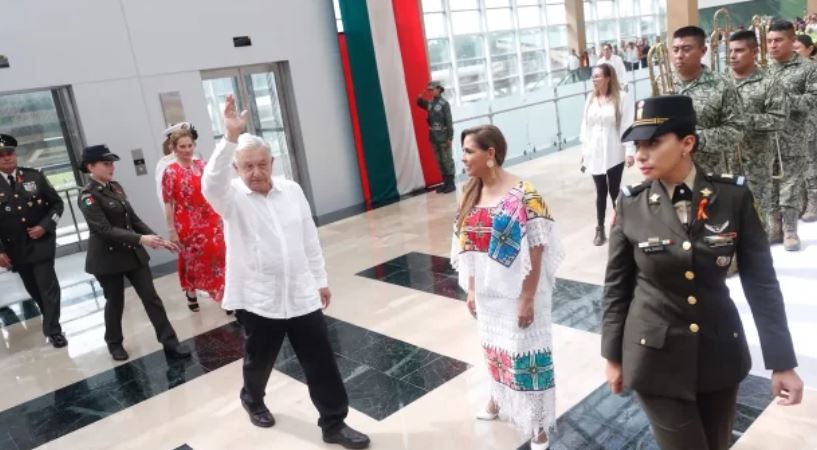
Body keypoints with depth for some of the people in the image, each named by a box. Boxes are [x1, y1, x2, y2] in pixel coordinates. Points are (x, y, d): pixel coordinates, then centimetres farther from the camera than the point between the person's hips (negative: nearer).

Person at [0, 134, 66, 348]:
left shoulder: (34, 176, -1)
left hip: (41, 242, -1)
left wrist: (45, 226, -11)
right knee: (34, 289, 14)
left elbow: (57, 203, 3)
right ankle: (50, 320, 36)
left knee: (47, 286, -4)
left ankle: (53, 329, 7)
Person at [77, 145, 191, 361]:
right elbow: (105, 230, -23)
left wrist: (156, 238, 3)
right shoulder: (88, 196, -14)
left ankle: (170, 342, 6)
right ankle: (114, 343, 33)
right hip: (108, 258, -5)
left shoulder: (116, 187, 7)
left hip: (132, 253, 6)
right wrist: (141, 239, -30)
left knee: (151, 297, 2)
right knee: (115, 302, 10)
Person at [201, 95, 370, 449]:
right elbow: (211, 182, -33)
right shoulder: (232, 198, -8)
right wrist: (230, 137, -43)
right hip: (257, 298, -2)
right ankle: (252, 400, 51)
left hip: (301, 294, 3)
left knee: (321, 361, 5)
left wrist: (320, 280, 12)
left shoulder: (292, 190, 2)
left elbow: (310, 239, 8)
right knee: (259, 358, 19)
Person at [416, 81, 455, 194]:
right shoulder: (430, 103, 8)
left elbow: (449, 121, -12)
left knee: (447, 160, -2)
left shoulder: (444, 103, -10)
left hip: (443, 136, -6)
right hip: (434, 137, 6)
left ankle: (451, 183, 4)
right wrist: (422, 94, 6)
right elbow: (419, 103, 26)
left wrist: (450, 137, -16)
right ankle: (446, 182, 16)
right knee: (439, 161, 9)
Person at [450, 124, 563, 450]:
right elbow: (469, 247, 6)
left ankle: (538, 423, 26)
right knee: (495, 347, 23)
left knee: (526, 354, 7)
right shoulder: (471, 194, 0)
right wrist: (471, 289, 7)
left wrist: (527, 298, -16)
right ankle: (499, 398, 49)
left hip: (516, 293, -6)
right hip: (487, 292, 6)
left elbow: (537, 251, -17)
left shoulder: (523, 195, -19)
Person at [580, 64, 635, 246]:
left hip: (614, 154, -3)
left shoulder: (620, 98, -8)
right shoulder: (590, 98, 6)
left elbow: (627, 126, -10)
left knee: (614, 190, 6)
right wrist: (584, 151, 9)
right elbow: (585, 125, 9)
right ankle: (600, 229, 15)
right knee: (601, 192, 9)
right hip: (595, 154, 4)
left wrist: (629, 151, -14)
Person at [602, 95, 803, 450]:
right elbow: (617, 285, -2)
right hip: (655, 356, -2)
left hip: (720, 352, 2)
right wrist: (613, 356, 2)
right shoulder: (631, 204, -10)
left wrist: (782, 362, -3)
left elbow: (761, 282, -4)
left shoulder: (733, 197, -9)